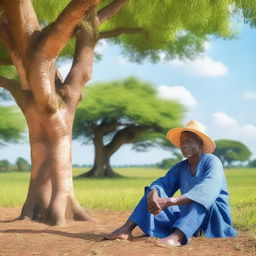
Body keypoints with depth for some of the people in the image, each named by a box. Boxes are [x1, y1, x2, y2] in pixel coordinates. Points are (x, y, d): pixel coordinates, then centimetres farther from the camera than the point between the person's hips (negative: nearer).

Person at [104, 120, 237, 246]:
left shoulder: (212, 162, -12)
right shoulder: (180, 167, 8)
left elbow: (206, 191, -31)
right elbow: (163, 183, -7)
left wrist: (168, 202, -41)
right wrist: (154, 194, -33)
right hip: (187, 215, 6)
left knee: (200, 197, -35)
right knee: (155, 192, -6)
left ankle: (176, 237, -56)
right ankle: (127, 229, -24)